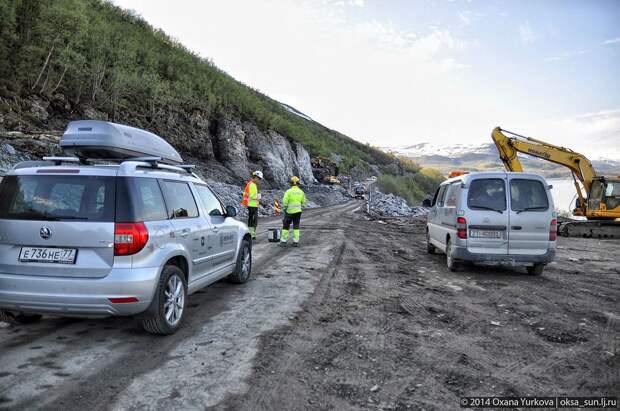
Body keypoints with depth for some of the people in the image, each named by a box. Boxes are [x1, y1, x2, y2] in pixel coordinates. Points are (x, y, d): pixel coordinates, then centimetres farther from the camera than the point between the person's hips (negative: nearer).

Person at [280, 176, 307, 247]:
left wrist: (285, 209, 1)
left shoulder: (288, 191, -12)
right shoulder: (301, 192, 2)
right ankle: (296, 242, 8)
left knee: (286, 226, 6)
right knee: (296, 227, 10)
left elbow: (285, 202, -14)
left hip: (289, 211, -4)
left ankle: (283, 242, 7)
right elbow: (303, 203, 7)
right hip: (298, 211, 4)